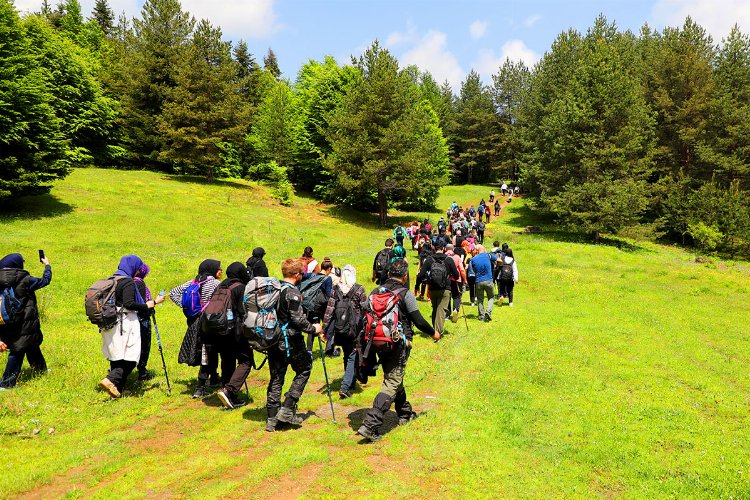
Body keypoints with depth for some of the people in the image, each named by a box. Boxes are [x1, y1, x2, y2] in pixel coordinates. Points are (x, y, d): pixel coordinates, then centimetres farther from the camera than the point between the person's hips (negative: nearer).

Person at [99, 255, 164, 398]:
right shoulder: (128, 282, -11)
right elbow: (129, 304, -22)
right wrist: (148, 305, -15)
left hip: (110, 323, 9)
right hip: (125, 323, -9)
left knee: (116, 357, 11)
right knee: (130, 357, -4)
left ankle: (117, 389, 14)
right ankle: (110, 380, -18)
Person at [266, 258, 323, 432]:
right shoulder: (292, 292, -16)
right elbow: (298, 319, -20)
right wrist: (313, 329, -7)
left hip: (273, 340, 7)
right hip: (290, 341, -7)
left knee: (276, 377, 12)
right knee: (304, 369, 11)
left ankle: (272, 418, 15)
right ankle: (287, 408, 4)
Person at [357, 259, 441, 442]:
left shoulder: (376, 292, 4)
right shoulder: (405, 294, -11)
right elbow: (418, 320, -10)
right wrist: (433, 333, 7)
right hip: (398, 344, -6)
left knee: (394, 379, 23)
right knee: (392, 384, -4)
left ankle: (405, 414, 40)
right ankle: (370, 425, -13)